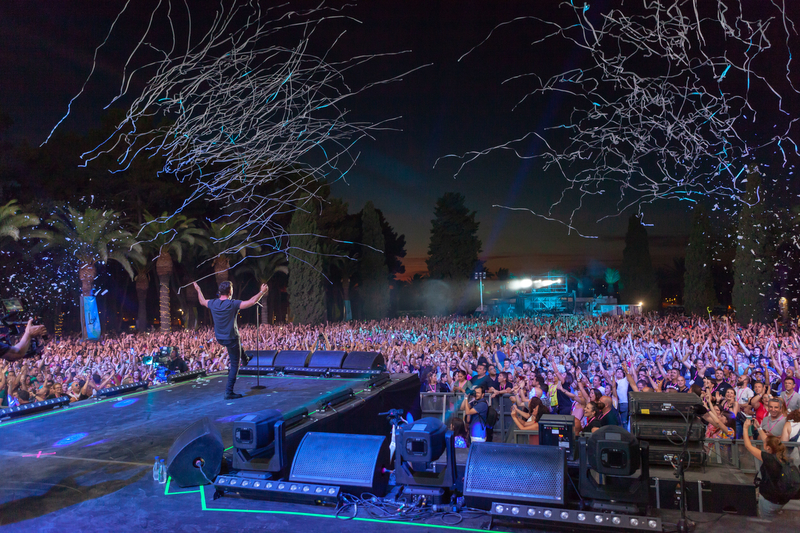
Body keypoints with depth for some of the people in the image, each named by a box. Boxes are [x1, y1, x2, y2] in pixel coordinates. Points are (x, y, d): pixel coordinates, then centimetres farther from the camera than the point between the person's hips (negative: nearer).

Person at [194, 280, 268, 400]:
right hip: (231, 338, -6)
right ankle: (229, 392, 4)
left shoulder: (213, 303, -5)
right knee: (234, 365, 4)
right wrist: (262, 291, -12)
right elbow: (252, 302, -24)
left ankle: (244, 359, 49)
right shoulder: (233, 304, -23)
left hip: (219, 338, 6)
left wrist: (198, 290, 33)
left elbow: (202, 301, 17)